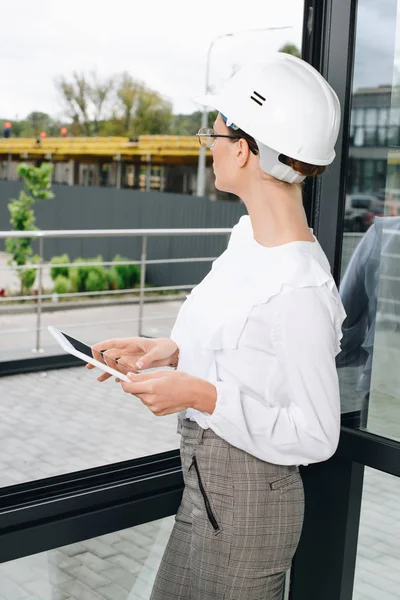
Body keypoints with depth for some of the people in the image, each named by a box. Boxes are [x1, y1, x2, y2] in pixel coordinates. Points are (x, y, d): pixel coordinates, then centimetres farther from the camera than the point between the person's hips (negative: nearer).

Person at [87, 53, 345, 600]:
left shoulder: (300, 287, -29)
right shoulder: (250, 235, -1)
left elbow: (316, 436, -23)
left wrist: (202, 395, -26)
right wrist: (169, 351, -1)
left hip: (245, 499, -9)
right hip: (206, 480, 9)